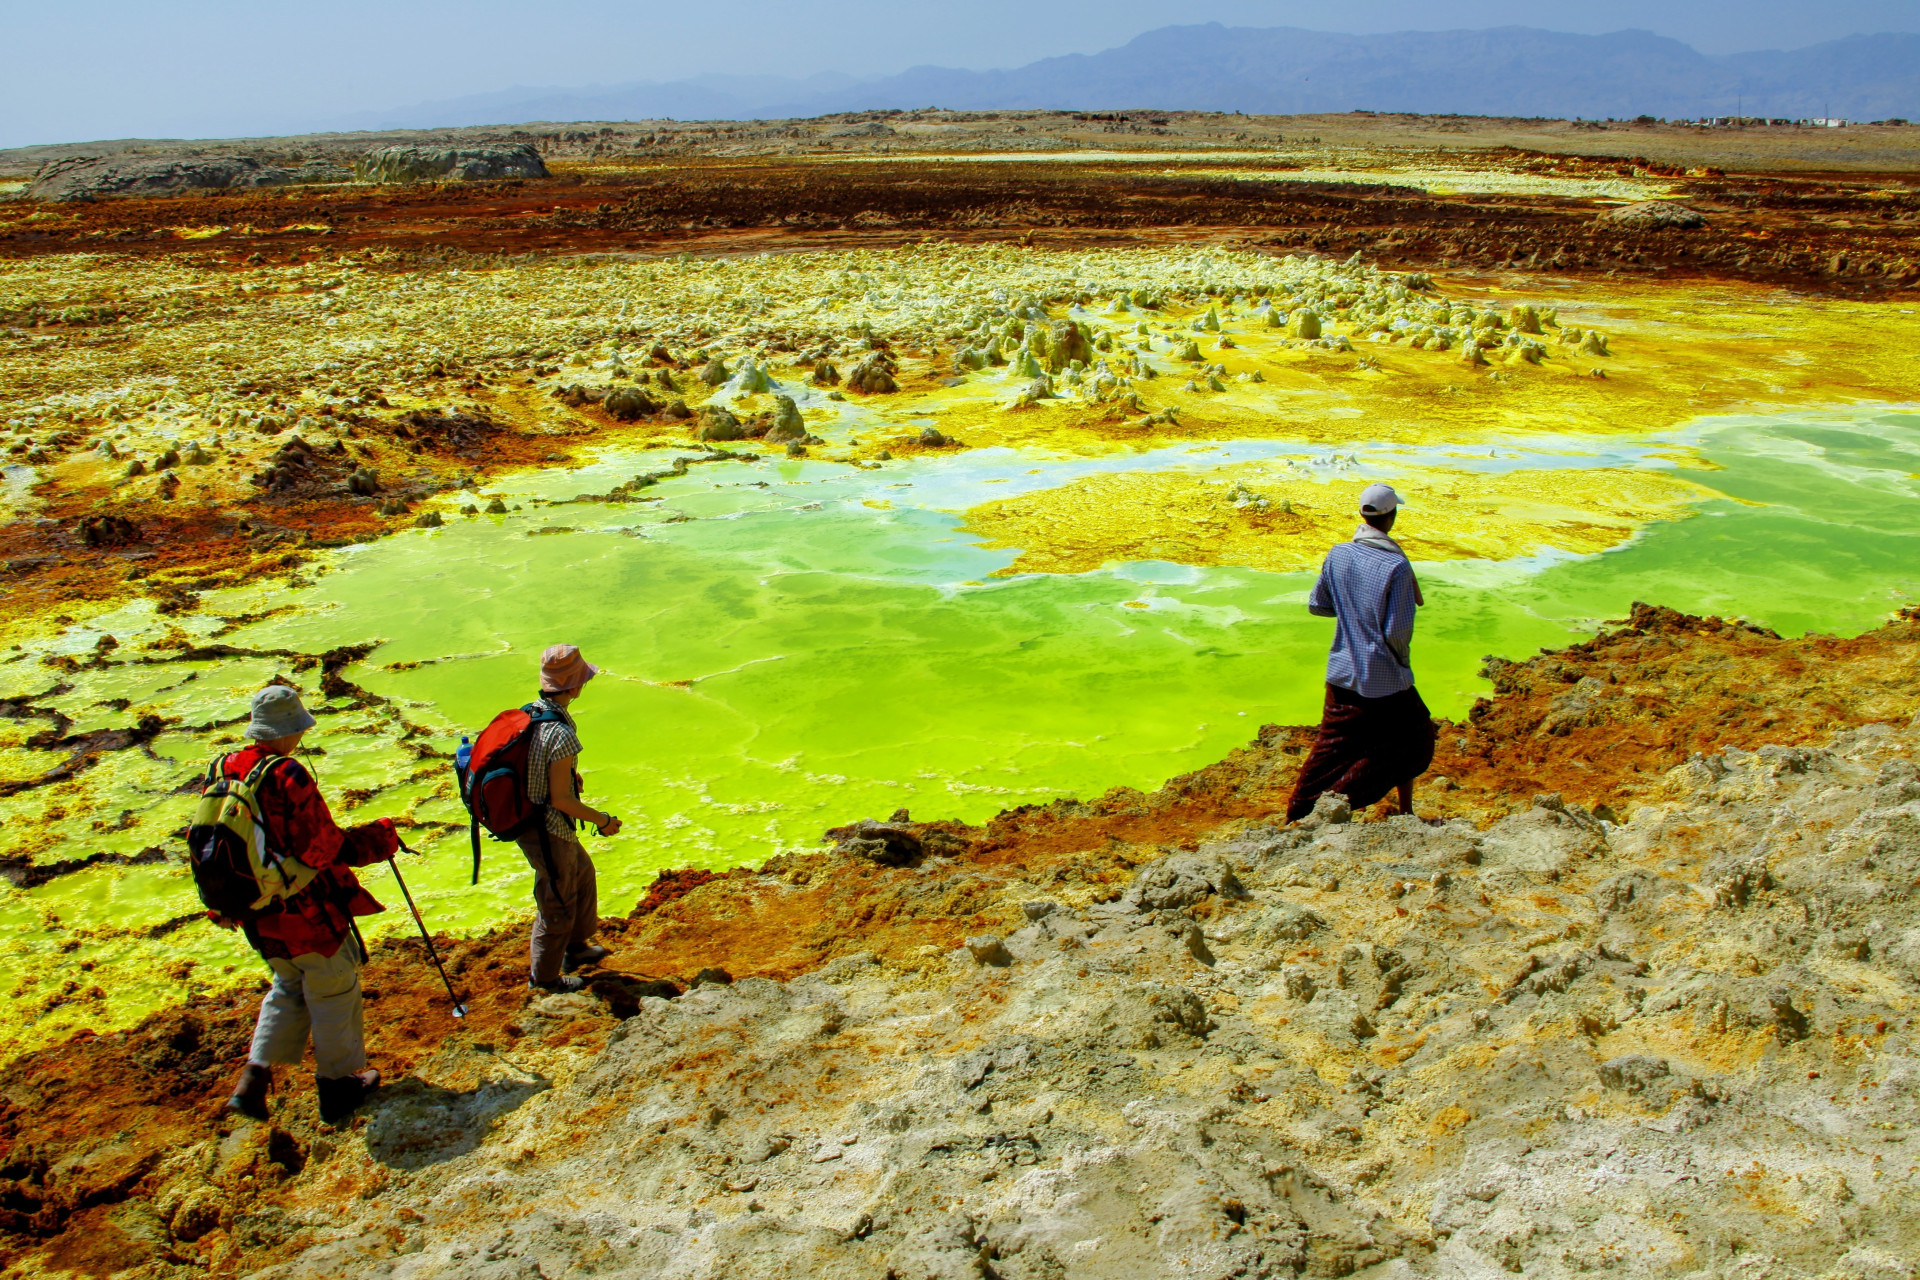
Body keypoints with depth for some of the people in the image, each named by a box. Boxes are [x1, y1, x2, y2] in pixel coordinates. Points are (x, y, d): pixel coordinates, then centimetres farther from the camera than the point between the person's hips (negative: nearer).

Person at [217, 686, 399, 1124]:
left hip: (258, 914, 7)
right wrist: (379, 837, -6)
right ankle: (337, 1085, 23)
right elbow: (326, 847, -21)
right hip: (306, 910, -7)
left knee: (290, 987, 25)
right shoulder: (288, 776, -24)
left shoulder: (224, 770, -1)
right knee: (332, 991, 11)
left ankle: (254, 1080, 19)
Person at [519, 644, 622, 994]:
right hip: (549, 833, -9)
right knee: (557, 905, 12)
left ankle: (576, 947, 45)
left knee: (583, 873, 28)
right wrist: (601, 820, -12)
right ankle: (545, 976, 31)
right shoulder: (560, 732, -30)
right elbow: (561, 799, -25)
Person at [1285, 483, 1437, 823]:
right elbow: (1397, 631, -18)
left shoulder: (1337, 555, -2)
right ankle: (1405, 814, 22)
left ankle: (1296, 816, 13)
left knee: (1331, 749, 13)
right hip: (1385, 680, -5)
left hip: (1342, 674, 5)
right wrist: (1403, 663, 1)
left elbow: (1316, 605, 8)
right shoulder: (1397, 567, -18)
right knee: (1410, 743, 17)